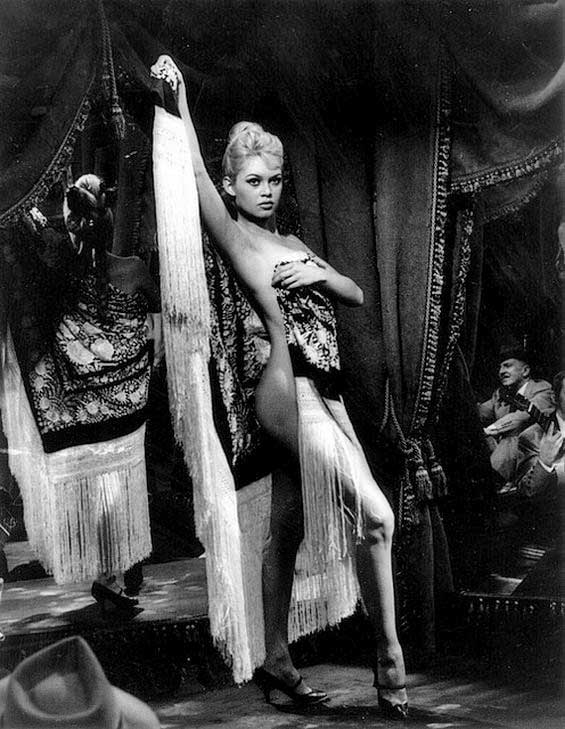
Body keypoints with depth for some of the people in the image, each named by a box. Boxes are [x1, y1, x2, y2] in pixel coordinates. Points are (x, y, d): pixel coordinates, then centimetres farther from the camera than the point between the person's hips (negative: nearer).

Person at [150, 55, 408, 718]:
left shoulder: (295, 244, 20)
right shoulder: (235, 235, 0)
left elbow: (357, 296, 16)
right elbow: (197, 175, -13)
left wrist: (321, 273, -3)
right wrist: (179, 97, -17)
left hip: (323, 394, 8)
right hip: (288, 389, -8)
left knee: (285, 532, 12)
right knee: (375, 514, -18)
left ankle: (276, 661, 22)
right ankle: (389, 653, -7)